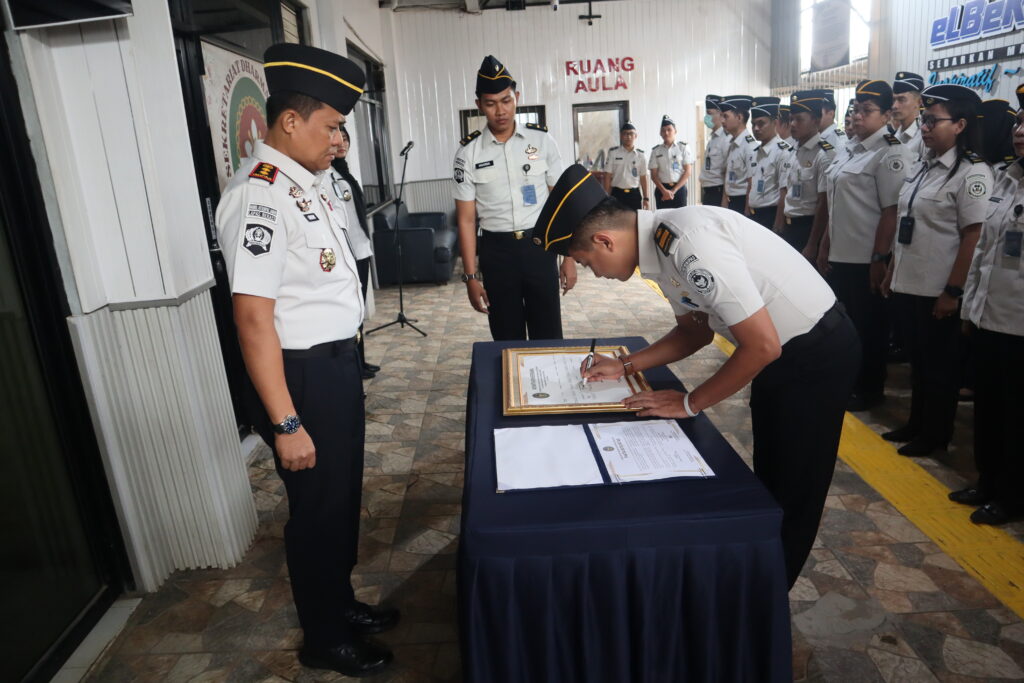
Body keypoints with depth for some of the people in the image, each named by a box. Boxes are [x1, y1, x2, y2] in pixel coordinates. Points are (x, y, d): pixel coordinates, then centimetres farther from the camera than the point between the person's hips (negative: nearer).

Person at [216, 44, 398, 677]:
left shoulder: (306, 184, 7)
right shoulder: (260, 196, -22)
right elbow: (253, 317, -26)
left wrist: (347, 364, 18)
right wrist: (285, 423, -25)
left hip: (339, 362, 9)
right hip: (304, 375, -9)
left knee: (345, 494, 24)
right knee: (318, 507, 10)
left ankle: (342, 602, 48)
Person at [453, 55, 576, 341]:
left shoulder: (542, 140, -1)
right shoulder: (468, 152, -3)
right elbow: (466, 218, -2)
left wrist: (569, 255, -1)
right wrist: (471, 276, -5)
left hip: (539, 245, 0)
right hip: (497, 250, 0)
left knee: (548, 336, 5)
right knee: (507, 339, 9)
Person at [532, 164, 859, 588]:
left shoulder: (689, 243, -32)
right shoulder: (659, 247, -4)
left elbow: (762, 345, -29)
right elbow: (696, 328, 10)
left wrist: (690, 404, -17)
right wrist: (625, 367, 1)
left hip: (818, 354, -9)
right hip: (783, 351, 9)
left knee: (794, 492, 8)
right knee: (768, 481, 21)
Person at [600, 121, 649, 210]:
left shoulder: (640, 155, 5)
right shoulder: (613, 153, -1)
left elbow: (643, 178, 10)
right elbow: (607, 176, 0)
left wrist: (646, 197, 8)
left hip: (634, 194, 2)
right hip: (618, 193, -2)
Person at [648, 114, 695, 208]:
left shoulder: (684, 148, 3)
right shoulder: (656, 151, 8)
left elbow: (687, 172, -1)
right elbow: (654, 175, 4)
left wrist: (673, 190, -10)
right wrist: (664, 191, -12)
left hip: (679, 189, -1)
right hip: (661, 190, 1)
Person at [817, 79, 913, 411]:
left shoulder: (890, 154, -12)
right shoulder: (848, 149, 12)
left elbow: (891, 211, -16)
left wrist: (879, 259, -18)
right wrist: (825, 245, 16)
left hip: (866, 260, -8)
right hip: (839, 255, 8)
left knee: (869, 326, 6)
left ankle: (870, 390, 21)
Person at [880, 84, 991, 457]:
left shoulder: (972, 172, -12)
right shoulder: (922, 165, 10)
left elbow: (973, 236, -15)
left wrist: (953, 291, -17)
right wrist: (891, 270, 14)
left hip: (937, 290, -7)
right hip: (906, 283, 7)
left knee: (939, 364, 7)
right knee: (917, 358, 18)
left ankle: (935, 434, 23)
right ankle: (916, 423, 33)